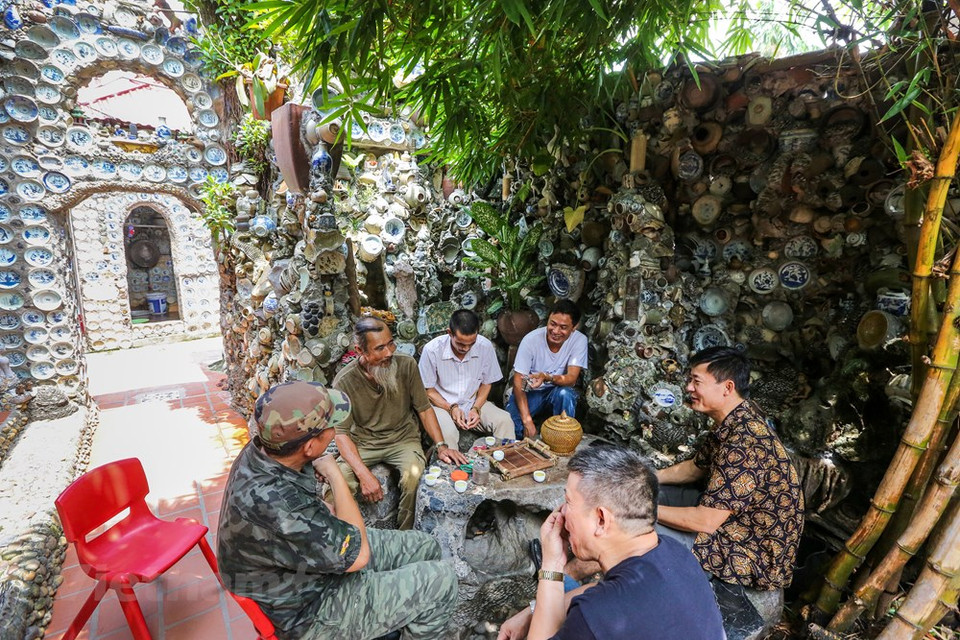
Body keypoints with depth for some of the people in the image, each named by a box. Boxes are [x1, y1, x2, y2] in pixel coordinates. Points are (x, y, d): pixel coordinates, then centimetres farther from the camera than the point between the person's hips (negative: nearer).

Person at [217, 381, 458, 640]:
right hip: (310, 609, -7)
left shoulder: (265, 448, -13)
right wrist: (335, 475, -22)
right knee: (441, 581, -6)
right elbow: (357, 555, -25)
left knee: (425, 547, 12)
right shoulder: (274, 503, -40)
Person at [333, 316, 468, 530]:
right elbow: (342, 433, -13)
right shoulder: (344, 382, -16)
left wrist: (441, 446, -13)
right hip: (362, 443, 0)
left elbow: (424, 409, -2)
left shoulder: (406, 365, -12)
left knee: (414, 475, -29)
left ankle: (405, 534, -2)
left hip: (403, 438, 1)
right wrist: (364, 474, -25)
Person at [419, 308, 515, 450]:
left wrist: (476, 408, -11)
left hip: (474, 403, 3)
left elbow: (486, 383, 4)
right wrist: (451, 408, -19)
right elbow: (428, 390, -6)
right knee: (446, 432, -33)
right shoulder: (432, 350, -18)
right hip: (442, 405, -2)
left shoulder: (486, 347, -12)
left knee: (504, 421, -21)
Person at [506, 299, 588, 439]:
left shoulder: (579, 340, -18)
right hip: (530, 391, -1)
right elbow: (518, 382, -21)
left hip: (559, 390, 1)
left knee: (565, 394, -34)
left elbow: (571, 378, -23)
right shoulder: (531, 339, -22)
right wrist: (527, 420, -30)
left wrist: (547, 377, -46)